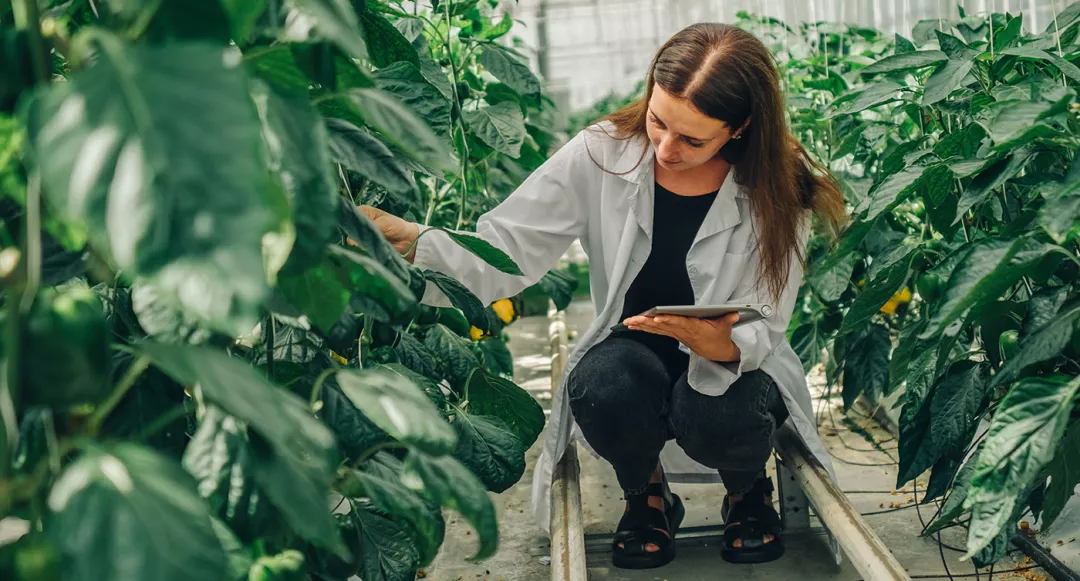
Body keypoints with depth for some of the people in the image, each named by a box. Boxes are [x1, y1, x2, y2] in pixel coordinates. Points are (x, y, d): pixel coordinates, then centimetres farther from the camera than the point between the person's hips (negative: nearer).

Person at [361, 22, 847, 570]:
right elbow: (501, 254, -18)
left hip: (732, 369, -1)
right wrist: (402, 239, -36)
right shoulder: (602, 155, -13)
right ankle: (646, 496, 3)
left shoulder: (779, 192, -14)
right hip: (633, 357, 1)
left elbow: (761, 333, -14)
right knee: (601, 384, -34)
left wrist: (723, 345, -39)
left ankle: (747, 490, 5)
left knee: (715, 414, -35)